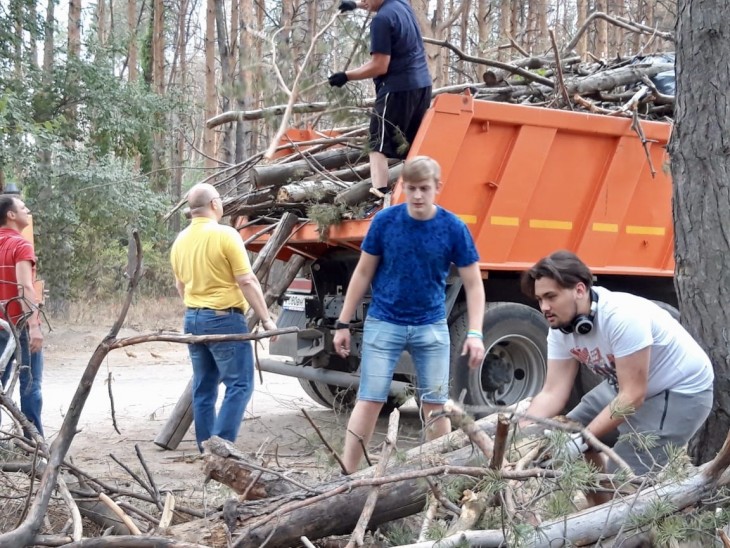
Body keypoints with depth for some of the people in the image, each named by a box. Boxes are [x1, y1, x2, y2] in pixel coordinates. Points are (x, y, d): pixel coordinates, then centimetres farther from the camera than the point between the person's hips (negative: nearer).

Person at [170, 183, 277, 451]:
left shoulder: (180, 240, 9)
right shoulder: (225, 235, -13)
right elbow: (247, 282, -15)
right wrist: (266, 318, -9)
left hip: (192, 318, 8)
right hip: (224, 318, -7)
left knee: (203, 388, 11)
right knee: (239, 384, -4)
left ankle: (206, 449, 13)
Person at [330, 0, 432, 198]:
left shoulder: (381, 20, -15)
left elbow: (379, 66, -16)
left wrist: (346, 76, -9)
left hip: (398, 88, -9)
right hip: (422, 84, 9)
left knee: (379, 145, -8)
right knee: (414, 145, 14)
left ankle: (378, 195, -21)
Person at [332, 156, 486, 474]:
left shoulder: (454, 228, -7)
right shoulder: (385, 221, -7)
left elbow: (473, 284, -3)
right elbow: (363, 273, 2)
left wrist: (474, 333, -14)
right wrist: (343, 323, 3)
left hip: (431, 327, 1)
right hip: (384, 324, -1)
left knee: (435, 405, 6)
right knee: (369, 401, -3)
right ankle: (345, 476, 3)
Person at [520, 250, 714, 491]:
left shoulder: (622, 317, -33)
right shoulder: (561, 327, -9)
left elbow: (632, 396, -30)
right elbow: (552, 392, -9)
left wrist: (580, 441, -33)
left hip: (681, 391, -9)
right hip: (627, 386, 9)